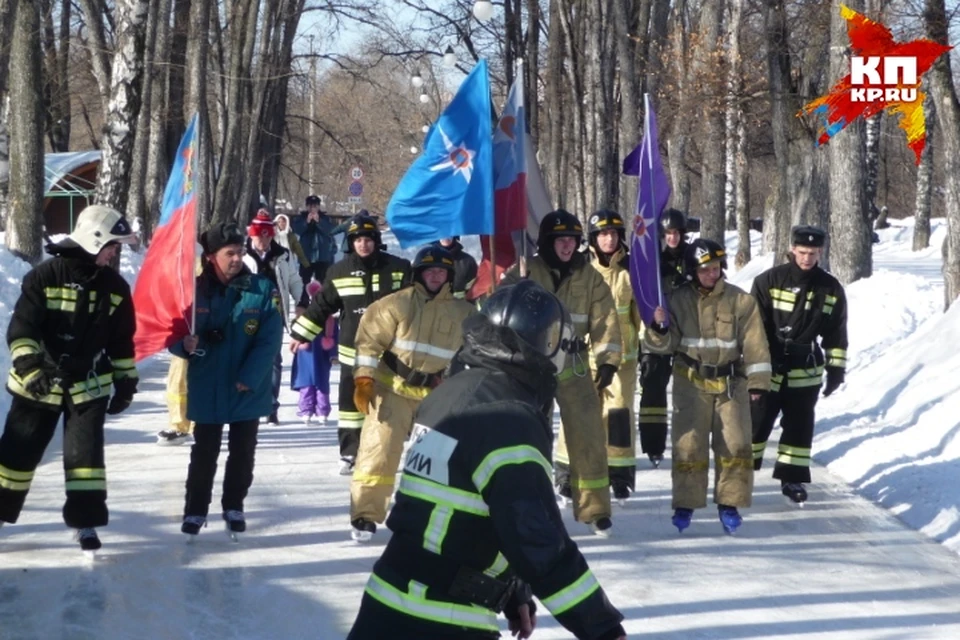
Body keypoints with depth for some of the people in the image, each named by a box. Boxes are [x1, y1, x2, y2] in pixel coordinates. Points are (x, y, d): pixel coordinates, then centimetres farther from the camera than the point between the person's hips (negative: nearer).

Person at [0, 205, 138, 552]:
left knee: (85, 452, -3)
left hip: (89, 386, 2)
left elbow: (123, 341, 10)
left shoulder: (115, 287, 1)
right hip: (39, 383, -2)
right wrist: (30, 367, -27)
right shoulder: (44, 277, -12)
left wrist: (126, 383, 11)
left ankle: (85, 522, 3)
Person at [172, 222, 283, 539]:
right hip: (207, 390, 0)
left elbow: (269, 340, -11)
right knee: (204, 453, 9)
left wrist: (249, 377, -19)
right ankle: (195, 510, 20)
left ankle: (234, 507, 27)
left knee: (242, 453, 12)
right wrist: (185, 344, -25)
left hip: (249, 390, 0)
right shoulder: (195, 289, -6)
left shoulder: (262, 289, -8)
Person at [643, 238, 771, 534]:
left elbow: (754, 343, -1)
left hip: (730, 382, 0)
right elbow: (666, 345, 0)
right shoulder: (678, 300, 0)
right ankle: (685, 504, 8)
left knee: (735, 444, -2)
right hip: (691, 382, 0)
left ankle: (730, 503, 9)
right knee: (688, 444, -1)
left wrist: (757, 381, -5)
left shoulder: (740, 300, -2)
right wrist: (659, 329, -22)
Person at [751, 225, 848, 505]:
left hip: (805, 372, 3)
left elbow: (836, 333, 9)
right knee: (756, 421, 1)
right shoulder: (769, 280, -9)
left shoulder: (831, 288, 2)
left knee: (800, 425, 8)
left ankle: (792, 478, 18)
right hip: (767, 368, -3)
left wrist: (836, 368, 6)